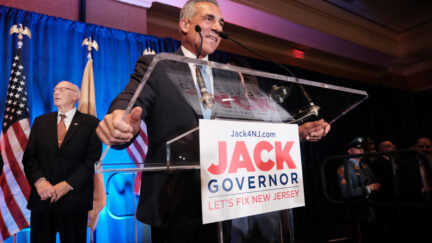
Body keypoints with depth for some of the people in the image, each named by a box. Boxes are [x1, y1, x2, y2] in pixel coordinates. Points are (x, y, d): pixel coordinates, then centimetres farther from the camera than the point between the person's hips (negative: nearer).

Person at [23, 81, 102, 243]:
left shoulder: (90, 123, 1)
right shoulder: (40, 122, 13)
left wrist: (68, 184, -15)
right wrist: (39, 181, -11)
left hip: (74, 199, -3)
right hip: (42, 198, 3)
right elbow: (29, 156, 6)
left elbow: (92, 160, -7)